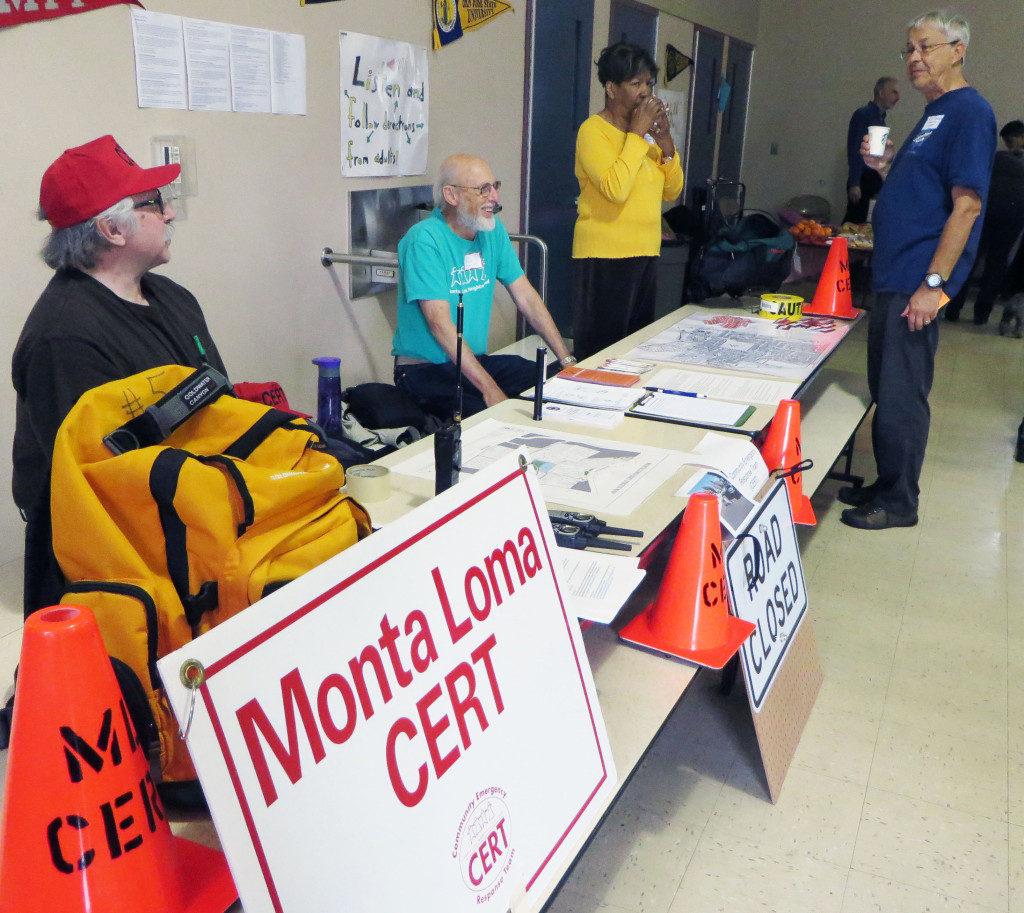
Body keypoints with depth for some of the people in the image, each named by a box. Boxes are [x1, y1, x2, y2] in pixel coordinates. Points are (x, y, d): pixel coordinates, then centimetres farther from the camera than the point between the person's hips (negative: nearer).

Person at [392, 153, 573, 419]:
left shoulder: (493, 231, 6)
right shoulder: (424, 239, -16)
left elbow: (527, 298, 9)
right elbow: (439, 323, -23)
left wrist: (567, 360, 1)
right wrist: (489, 387, -29)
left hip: (477, 359, 7)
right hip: (425, 368, -7)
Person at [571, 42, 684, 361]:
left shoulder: (648, 131, 15)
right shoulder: (593, 130, -8)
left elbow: (672, 190, 12)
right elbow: (615, 189, -24)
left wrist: (665, 141, -1)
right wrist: (637, 134, -15)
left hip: (646, 253, 8)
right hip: (605, 257, -8)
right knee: (601, 350, -5)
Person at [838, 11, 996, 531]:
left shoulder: (969, 112, -11)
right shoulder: (934, 114, 18)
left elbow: (967, 203, -18)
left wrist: (934, 283, -22)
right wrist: (885, 167, 7)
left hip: (917, 281, -10)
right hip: (892, 275, 10)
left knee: (901, 395, -3)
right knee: (884, 389, 15)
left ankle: (898, 503, 9)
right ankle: (886, 486, 27)